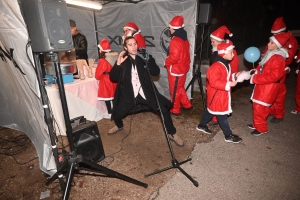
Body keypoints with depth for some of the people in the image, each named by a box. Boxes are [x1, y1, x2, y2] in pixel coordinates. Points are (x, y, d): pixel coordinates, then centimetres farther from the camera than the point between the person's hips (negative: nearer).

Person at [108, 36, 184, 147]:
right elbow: (112, 78, -7)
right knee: (117, 114, 5)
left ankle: (172, 134, 16)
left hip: (146, 93, 0)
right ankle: (119, 126, 44)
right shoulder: (122, 60, 0)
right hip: (129, 94, 1)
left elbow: (156, 72, -11)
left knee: (164, 110, -8)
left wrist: (148, 60, -24)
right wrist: (118, 64, -21)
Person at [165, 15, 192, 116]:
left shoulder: (175, 40, -22)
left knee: (174, 90, 5)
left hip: (176, 69, -9)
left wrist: (166, 62, -10)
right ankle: (187, 104, 34)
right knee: (180, 88, 23)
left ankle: (175, 110, 18)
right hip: (183, 67, 10)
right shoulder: (184, 39, 8)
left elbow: (174, 57, -28)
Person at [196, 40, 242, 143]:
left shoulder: (226, 64, 8)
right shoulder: (216, 66, -25)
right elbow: (214, 82, -29)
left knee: (210, 110, 21)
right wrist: (228, 84, -29)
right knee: (222, 115, 1)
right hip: (216, 95, -10)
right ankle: (228, 135, 13)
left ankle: (201, 125, 37)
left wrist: (235, 76, 4)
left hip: (222, 94, 10)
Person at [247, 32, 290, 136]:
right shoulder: (270, 54, 7)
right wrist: (256, 70, 1)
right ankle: (257, 124, 34)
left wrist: (255, 78, -24)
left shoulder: (278, 58, -22)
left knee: (259, 107, -2)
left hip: (269, 87, -9)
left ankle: (261, 128, 15)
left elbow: (274, 76, -26)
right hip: (262, 85, 9)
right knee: (256, 106, 18)